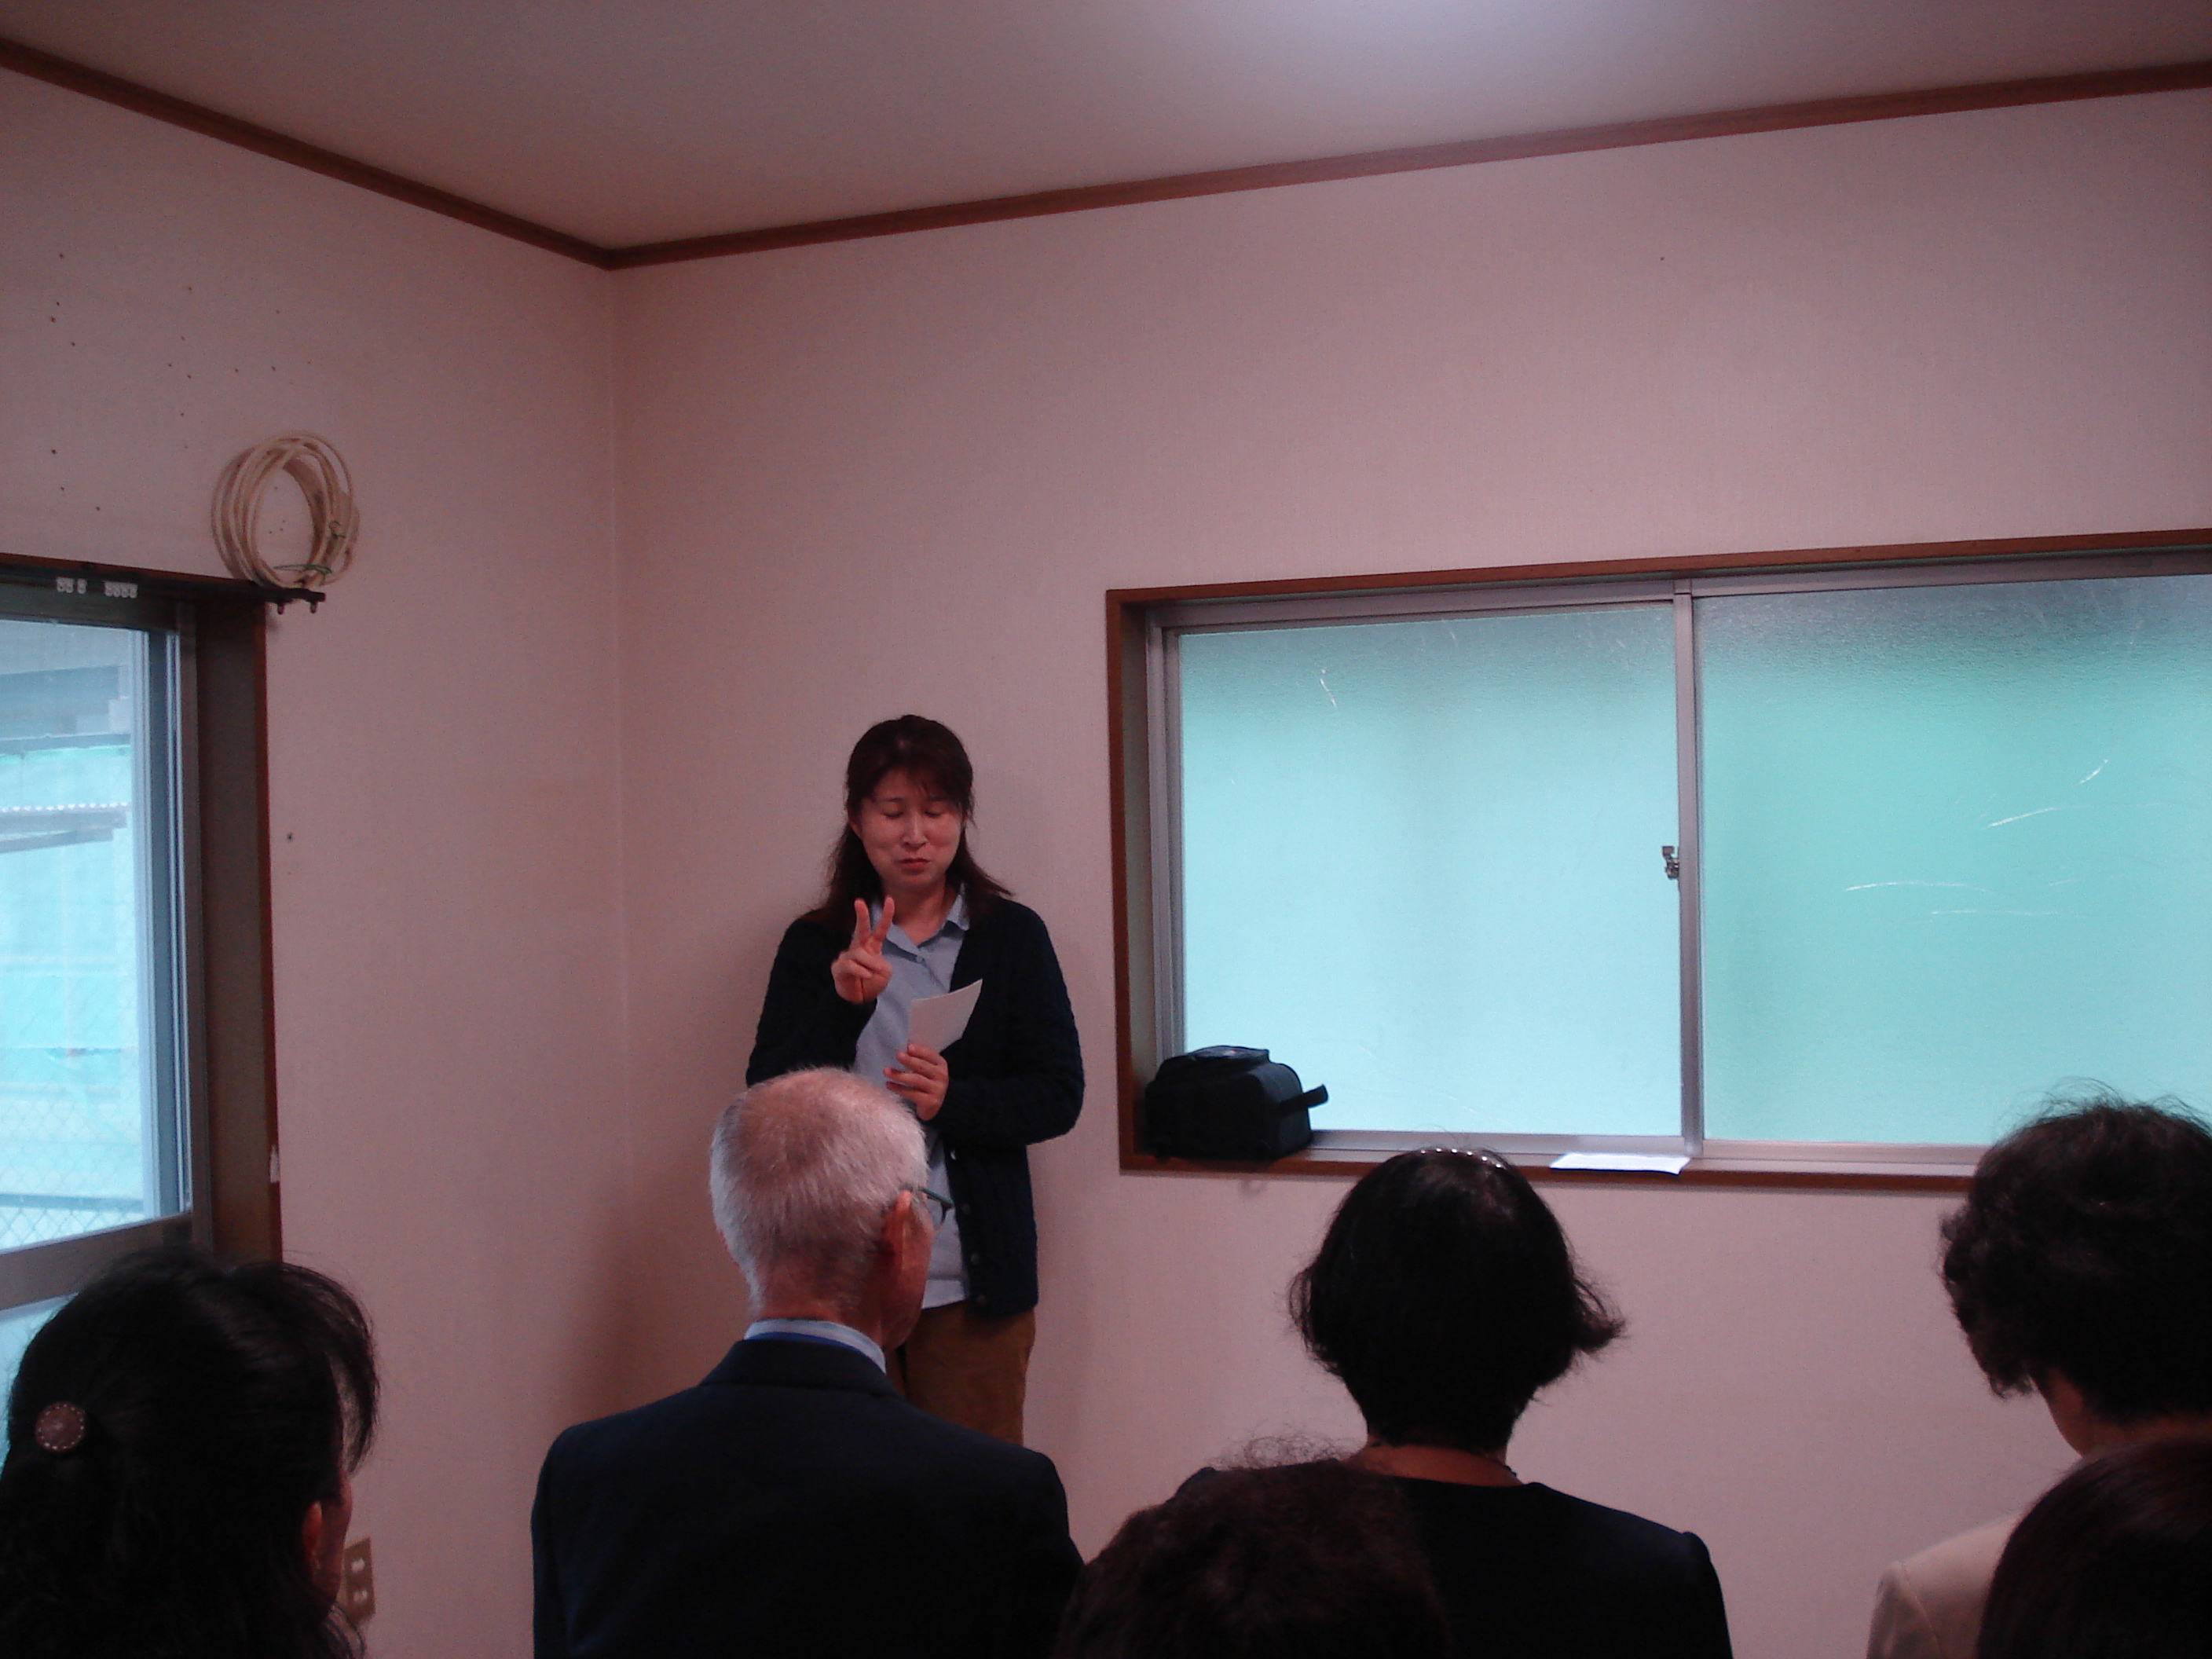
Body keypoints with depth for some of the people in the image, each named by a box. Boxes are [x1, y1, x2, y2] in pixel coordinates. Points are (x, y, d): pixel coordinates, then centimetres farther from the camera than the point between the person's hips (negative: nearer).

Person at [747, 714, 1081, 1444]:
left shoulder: (1012, 938, 3)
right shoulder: (813, 946, 6)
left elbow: (1059, 1095, -1)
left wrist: (953, 1100, -18)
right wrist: (842, 1005, -17)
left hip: (973, 1281, -1)